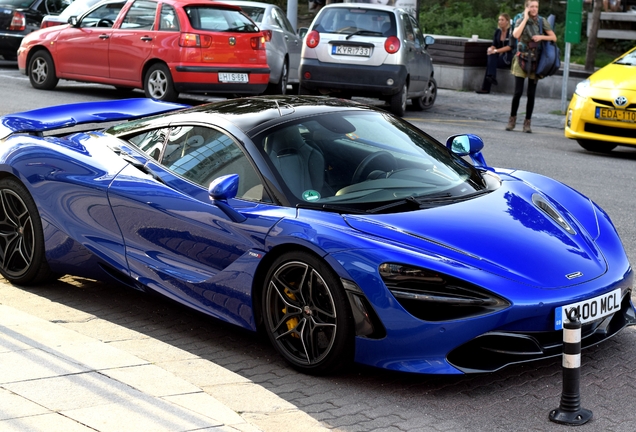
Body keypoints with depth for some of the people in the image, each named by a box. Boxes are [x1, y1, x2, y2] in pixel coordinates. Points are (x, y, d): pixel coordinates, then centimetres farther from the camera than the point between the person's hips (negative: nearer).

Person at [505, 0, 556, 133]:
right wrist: (526, 18, -17)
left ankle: (527, 122, 10)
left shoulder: (542, 21, 3)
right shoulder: (520, 21, -2)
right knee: (518, 92, -6)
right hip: (521, 60, -2)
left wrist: (541, 37, -12)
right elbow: (515, 34, -22)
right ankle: (512, 118, 12)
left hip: (535, 61, 2)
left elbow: (554, 37, 5)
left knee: (531, 94, 2)